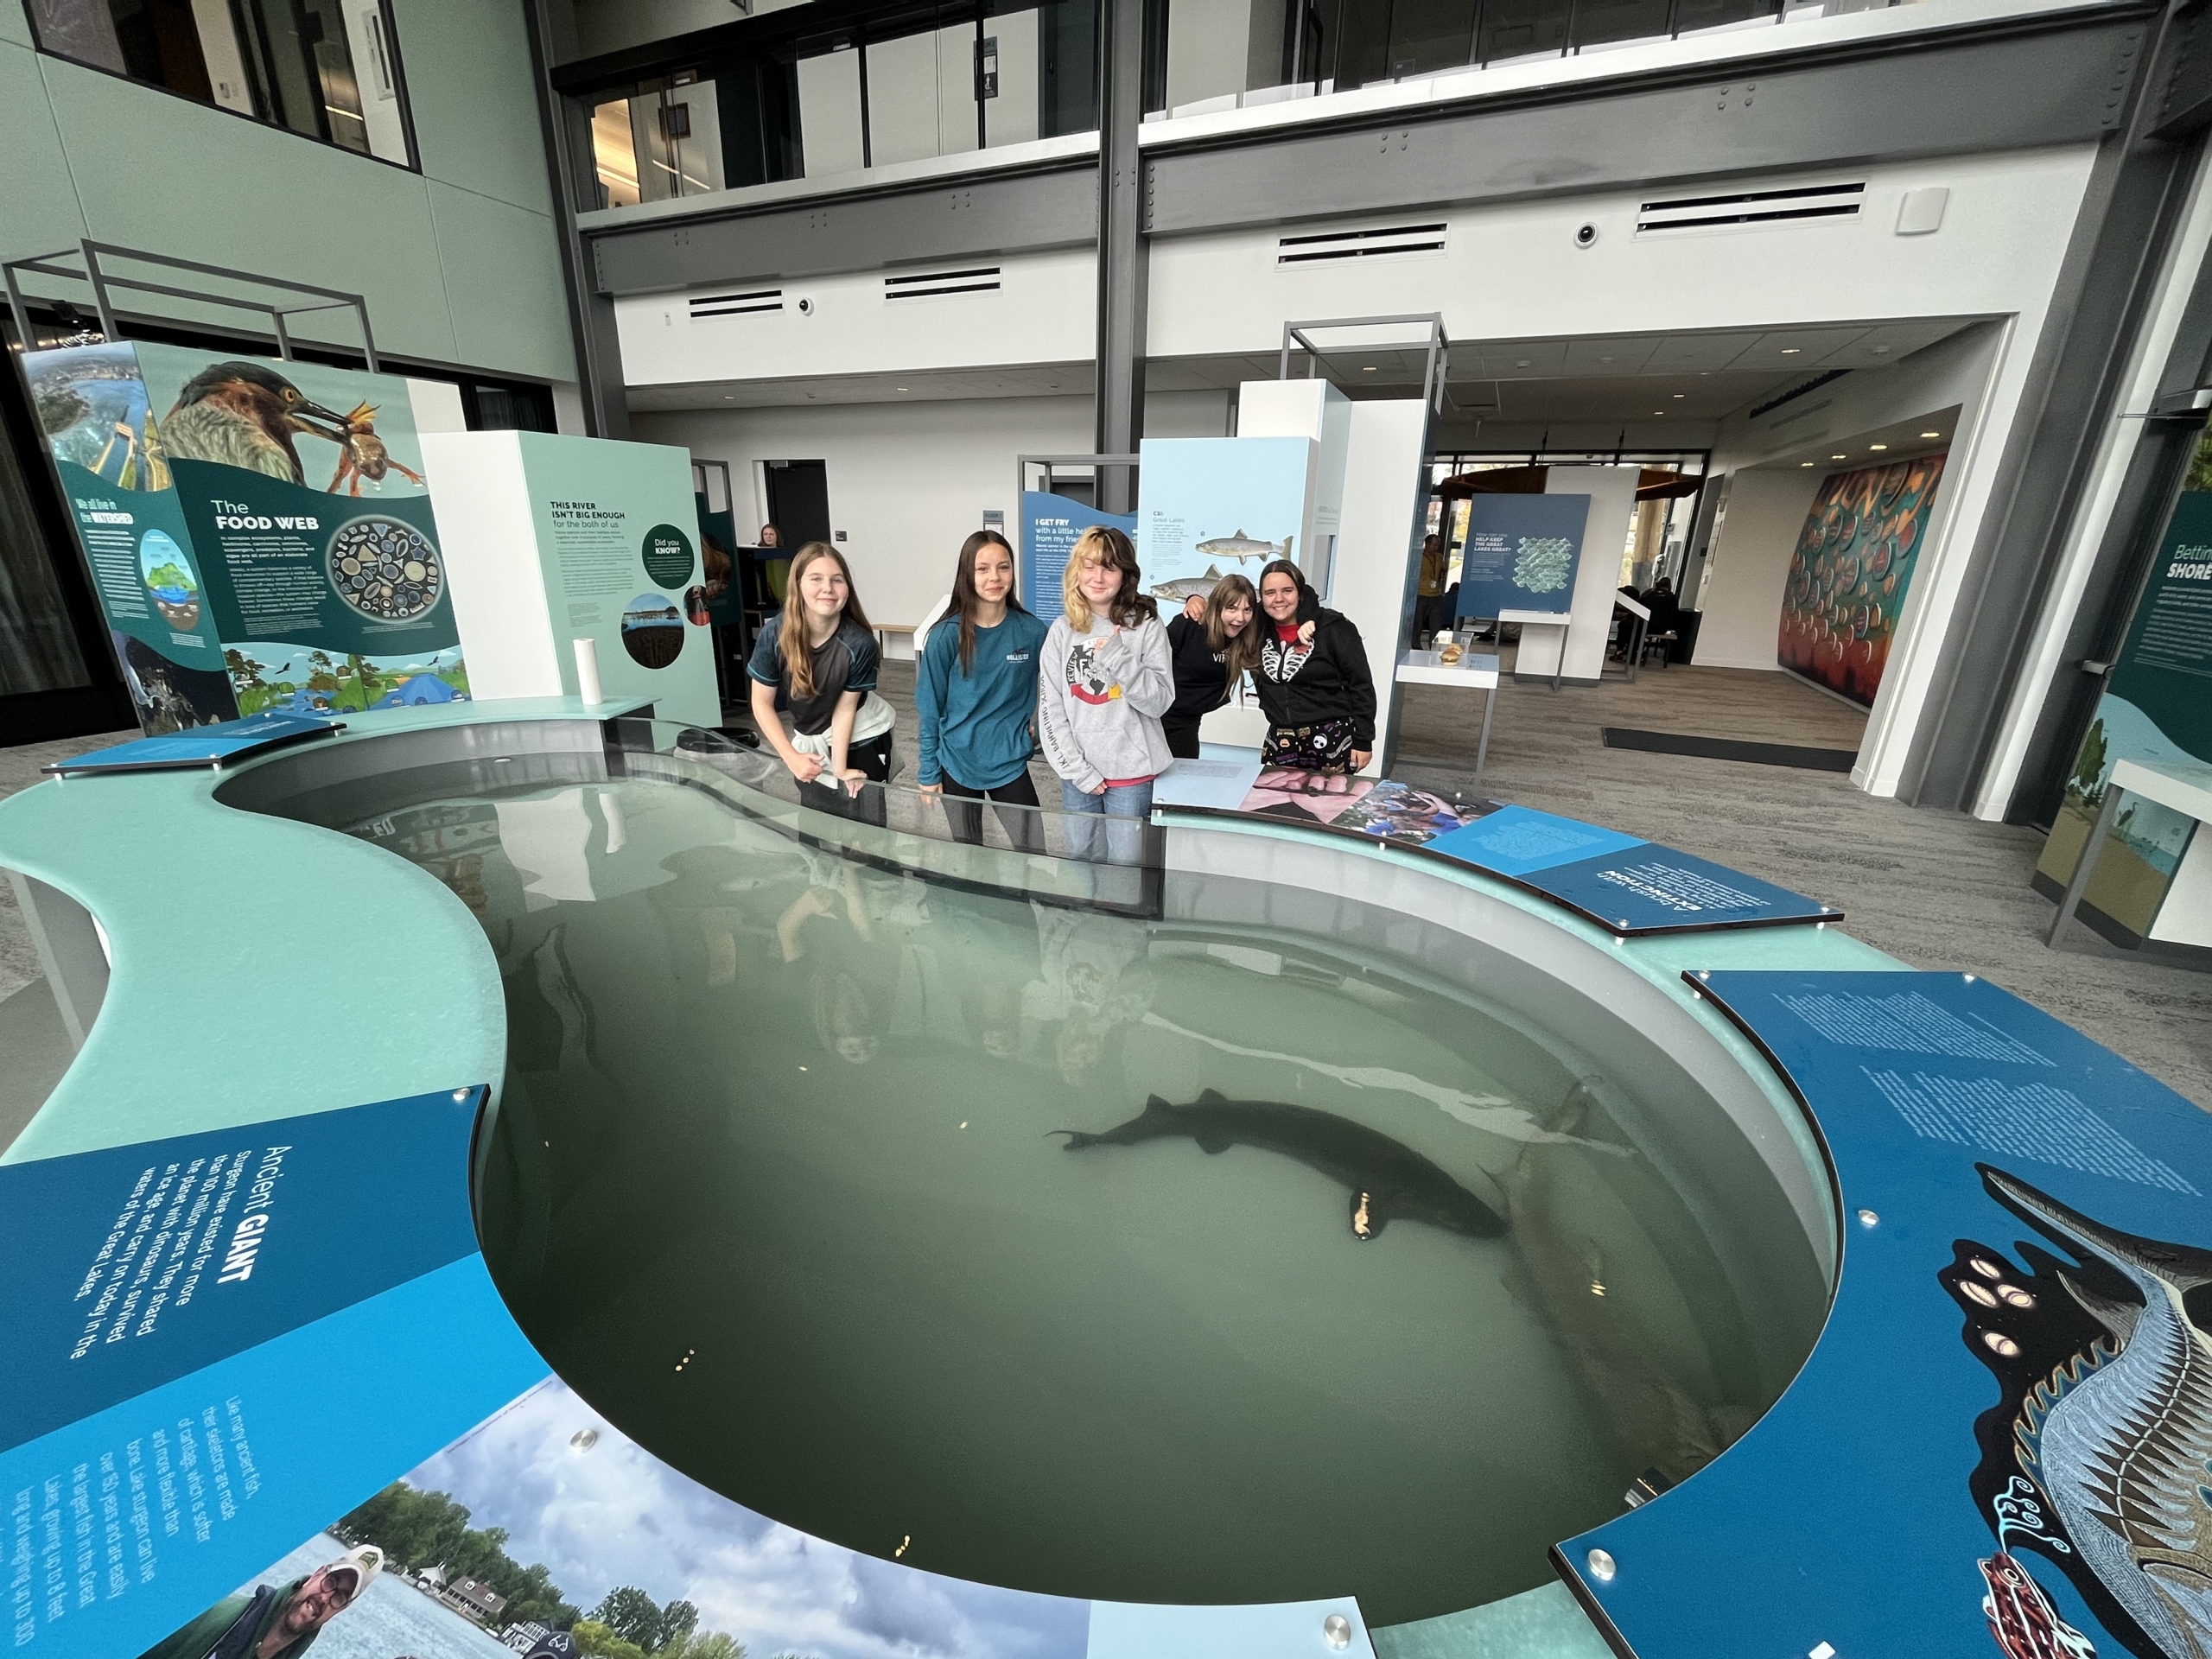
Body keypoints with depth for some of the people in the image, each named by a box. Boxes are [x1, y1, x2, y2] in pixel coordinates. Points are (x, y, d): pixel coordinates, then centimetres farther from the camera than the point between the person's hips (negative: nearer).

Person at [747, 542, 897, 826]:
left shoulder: (859, 643, -25)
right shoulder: (776, 634, -21)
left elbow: (845, 708, -17)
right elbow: (762, 703, -11)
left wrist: (840, 768, -17)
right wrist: (790, 756, -15)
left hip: (861, 737, -2)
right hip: (810, 742, 2)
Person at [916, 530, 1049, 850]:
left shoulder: (1032, 632, -8)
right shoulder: (946, 636, -12)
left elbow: (1042, 692, 8)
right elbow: (930, 708, -6)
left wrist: (1035, 730, -3)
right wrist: (929, 771, -4)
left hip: (1010, 762, 1)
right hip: (957, 764, 0)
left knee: (1034, 854, 3)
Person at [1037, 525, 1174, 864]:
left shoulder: (1146, 626, -6)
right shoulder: (1062, 631, 1)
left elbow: (1160, 701, -10)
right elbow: (1050, 709, -1)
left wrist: (1118, 657, -22)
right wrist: (1078, 769, -7)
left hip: (1131, 771, -2)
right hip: (1078, 773, 3)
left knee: (1125, 864, 7)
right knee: (1079, 860, 17)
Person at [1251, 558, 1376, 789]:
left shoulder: (1334, 628, -9)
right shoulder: (1258, 627, 3)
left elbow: (1361, 684, -6)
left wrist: (1363, 741, -7)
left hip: (1331, 737, -4)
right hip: (1280, 740, 4)